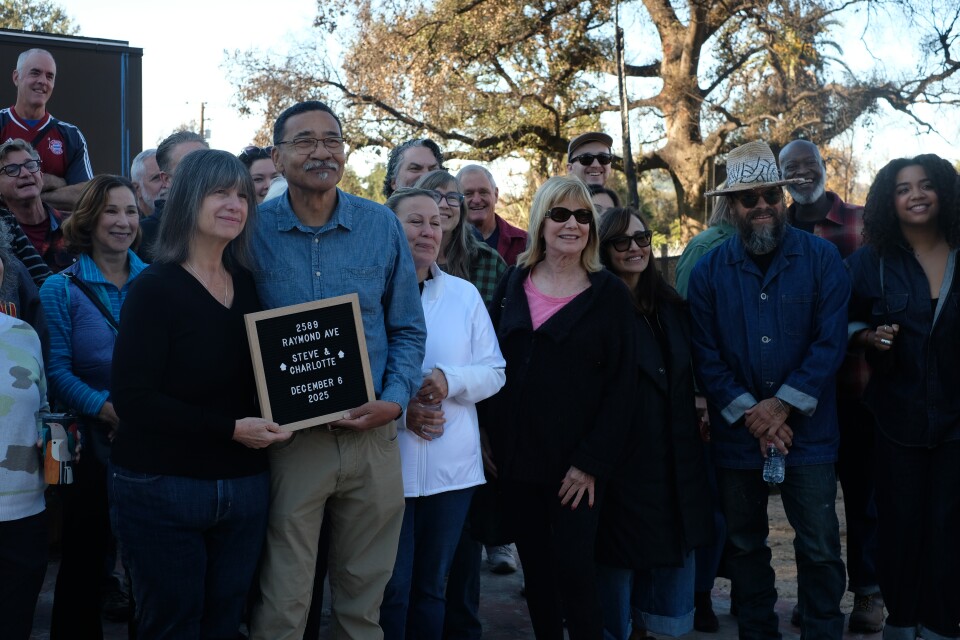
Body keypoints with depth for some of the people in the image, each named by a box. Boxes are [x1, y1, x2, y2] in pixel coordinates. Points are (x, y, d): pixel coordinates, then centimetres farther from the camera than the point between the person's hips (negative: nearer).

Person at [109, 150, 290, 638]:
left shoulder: (247, 286, 8)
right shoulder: (155, 288, -11)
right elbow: (132, 397, -17)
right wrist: (229, 428, -19)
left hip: (244, 487, 5)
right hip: (161, 489, -5)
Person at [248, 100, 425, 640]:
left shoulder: (382, 225, 2)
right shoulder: (253, 230, -2)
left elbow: (408, 330, 7)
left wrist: (396, 399, -8)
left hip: (373, 435, 2)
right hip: (289, 436, -2)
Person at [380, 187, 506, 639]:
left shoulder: (465, 294, 9)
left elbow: (494, 372, 6)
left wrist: (450, 381, -13)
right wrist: (398, 409, -17)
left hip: (452, 465, 3)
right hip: (385, 464, -3)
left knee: (431, 585, 15)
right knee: (390, 588, 2)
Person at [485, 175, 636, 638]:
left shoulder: (610, 295, -3)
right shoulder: (513, 283, 7)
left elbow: (621, 385, -6)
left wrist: (592, 461, -12)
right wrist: (489, 441, 4)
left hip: (574, 463, -3)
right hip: (516, 456, 4)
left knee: (572, 565, -3)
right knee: (534, 566, 11)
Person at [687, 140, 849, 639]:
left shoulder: (821, 258, -3)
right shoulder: (709, 270, 1)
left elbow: (830, 342, -9)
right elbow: (706, 355, -3)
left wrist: (782, 406, -15)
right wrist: (749, 415, -12)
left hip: (808, 430, -2)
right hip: (737, 433, 2)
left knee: (820, 548, 3)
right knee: (745, 545, 14)